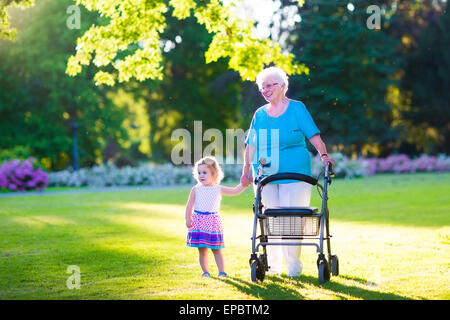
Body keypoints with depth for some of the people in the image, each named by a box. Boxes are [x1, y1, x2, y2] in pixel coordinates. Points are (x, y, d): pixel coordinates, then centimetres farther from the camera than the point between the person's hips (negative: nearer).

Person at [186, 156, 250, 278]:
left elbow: (234, 191, 6)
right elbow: (189, 205, 3)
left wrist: (243, 185, -8)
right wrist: (188, 219, -4)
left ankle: (222, 271, 7)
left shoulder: (218, 189, 4)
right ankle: (205, 271, 12)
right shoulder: (196, 189, 2)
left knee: (216, 249, 4)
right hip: (199, 221, 0)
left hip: (213, 221, 0)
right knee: (202, 250, 3)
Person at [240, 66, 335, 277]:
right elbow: (251, 145, 17)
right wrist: (246, 170, 13)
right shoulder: (259, 114, 14)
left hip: (294, 175, -4)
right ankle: (272, 266, 13)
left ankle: (293, 266, 3)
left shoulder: (297, 108, 2)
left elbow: (314, 135, -3)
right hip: (265, 176, 4)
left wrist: (323, 155, -18)